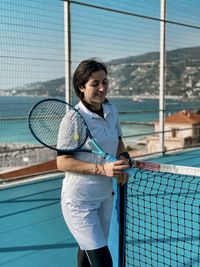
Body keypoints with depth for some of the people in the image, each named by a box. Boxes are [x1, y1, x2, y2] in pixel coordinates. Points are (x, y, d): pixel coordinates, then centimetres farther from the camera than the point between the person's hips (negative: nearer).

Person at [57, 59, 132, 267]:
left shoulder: (111, 110, 0)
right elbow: (62, 162, -20)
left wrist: (123, 158, -4)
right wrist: (102, 169, -28)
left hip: (106, 196, 7)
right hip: (79, 201, -7)